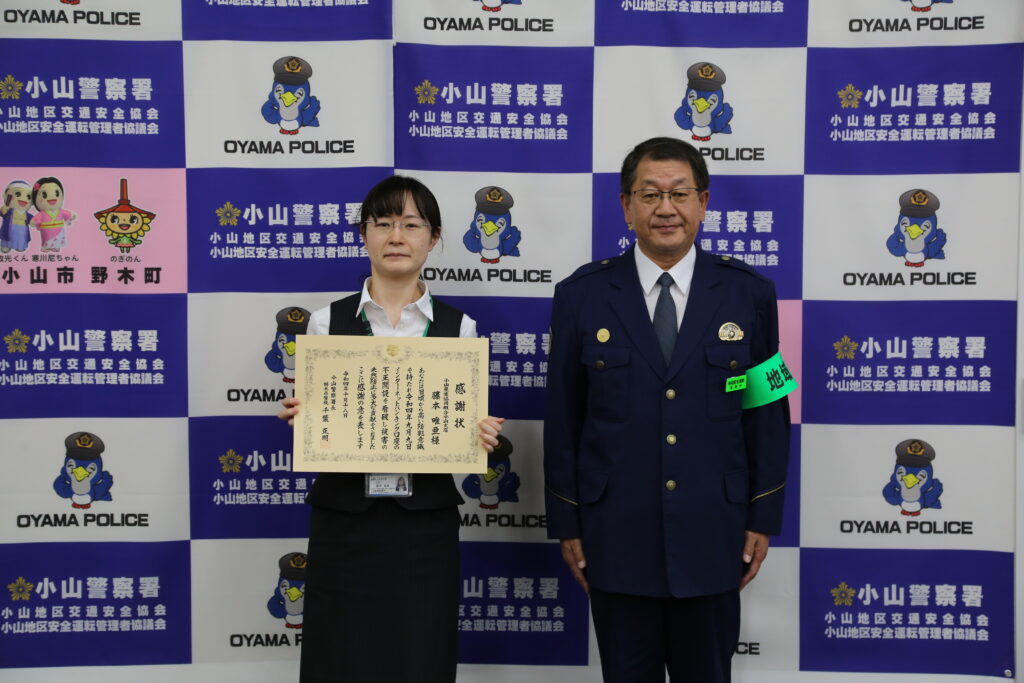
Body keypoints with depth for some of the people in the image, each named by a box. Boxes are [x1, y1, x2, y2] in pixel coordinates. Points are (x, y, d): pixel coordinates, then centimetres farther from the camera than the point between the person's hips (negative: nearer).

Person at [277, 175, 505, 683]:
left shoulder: (458, 327, 3)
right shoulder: (327, 322, 2)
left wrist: (483, 438, -14)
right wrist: (298, 420, -15)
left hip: (425, 525, 0)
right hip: (344, 523, 0)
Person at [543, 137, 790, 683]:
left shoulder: (749, 294, 0)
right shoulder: (581, 295, -2)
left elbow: (768, 413, 4)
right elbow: (562, 418, 1)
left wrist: (763, 519, 2)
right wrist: (566, 524, 1)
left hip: (711, 537, 1)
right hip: (616, 536, 0)